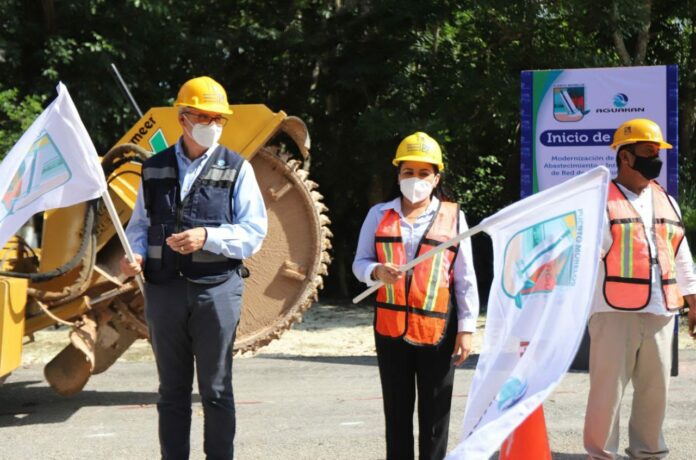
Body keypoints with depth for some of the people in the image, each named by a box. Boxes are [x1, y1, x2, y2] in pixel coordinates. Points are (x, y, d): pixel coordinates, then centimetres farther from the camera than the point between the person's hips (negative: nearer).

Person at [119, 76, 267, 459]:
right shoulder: (155, 168, 11)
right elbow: (140, 224, 16)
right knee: (172, 390, 10)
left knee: (216, 391, 3)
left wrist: (207, 237, -18)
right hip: (163, 288, 3)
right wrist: (135, 253, -5)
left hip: (216, 288, -3)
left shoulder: (236, 169, 2)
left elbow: (253, 233, -4)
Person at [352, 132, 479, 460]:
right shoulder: (379, 215, 8)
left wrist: (467, 327, -2)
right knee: (397, 410, 8)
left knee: (435, 412, 3)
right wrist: (377, 272, -15)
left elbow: (465, 278, 3)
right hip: (391, 327, 2)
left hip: (438, 329, -2)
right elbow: (360, 263, 8)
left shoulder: (453, 217, 4)